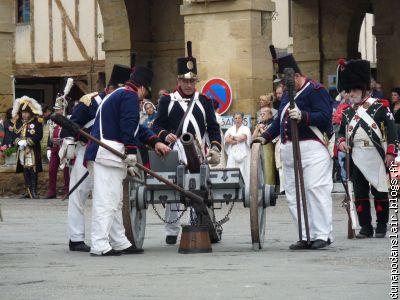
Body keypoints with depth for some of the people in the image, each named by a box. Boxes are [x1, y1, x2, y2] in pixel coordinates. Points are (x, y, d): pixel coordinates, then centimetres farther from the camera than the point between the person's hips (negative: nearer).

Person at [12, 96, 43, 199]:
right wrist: (19, 142, -10)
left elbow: (39, 135, -10)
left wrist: (28, 142, -17)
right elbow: (15, 134, 10)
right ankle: (28, 191, 14)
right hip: (21, 150, 5)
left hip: (33, 150, -5)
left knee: (33, 170, -8)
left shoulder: (37, 122, -3)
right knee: (25, 171, 8)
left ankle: (34, 191, -7)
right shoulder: (18, 122, 12)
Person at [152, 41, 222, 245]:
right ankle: (171, 231, 6)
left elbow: (213, 127, 11)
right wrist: (165, 135, -15)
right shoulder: (167, 101, 8)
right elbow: (157, 125, 6)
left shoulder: (205, 101, 13)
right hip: (174, 154, -1)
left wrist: (215, 148, -3)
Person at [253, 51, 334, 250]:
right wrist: (266, 137, 15)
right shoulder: (287, 95, 21)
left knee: (315, 189, -12)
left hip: (312, 149, -8)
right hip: (289, 150, 8)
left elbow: (325, 117, -14)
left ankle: (322, 235, -9)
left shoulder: (316, 90, -4)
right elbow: (280, 120, 26)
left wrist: (303, 116, -26)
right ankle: (306, 236, 6)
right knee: (293, 194, 3)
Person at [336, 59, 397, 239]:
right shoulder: (348, 111, 12)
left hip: (375, 156, -4)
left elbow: (391, 130, -5)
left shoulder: (380, 106, -2)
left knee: (379, 191, 1)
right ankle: (365, 227, 9)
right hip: (356, 157, 4)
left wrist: (390, 153, -11)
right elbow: (342, 131, 20)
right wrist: (341, 142, -2)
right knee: (360, 193, 3)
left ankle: (381, 226, 10)